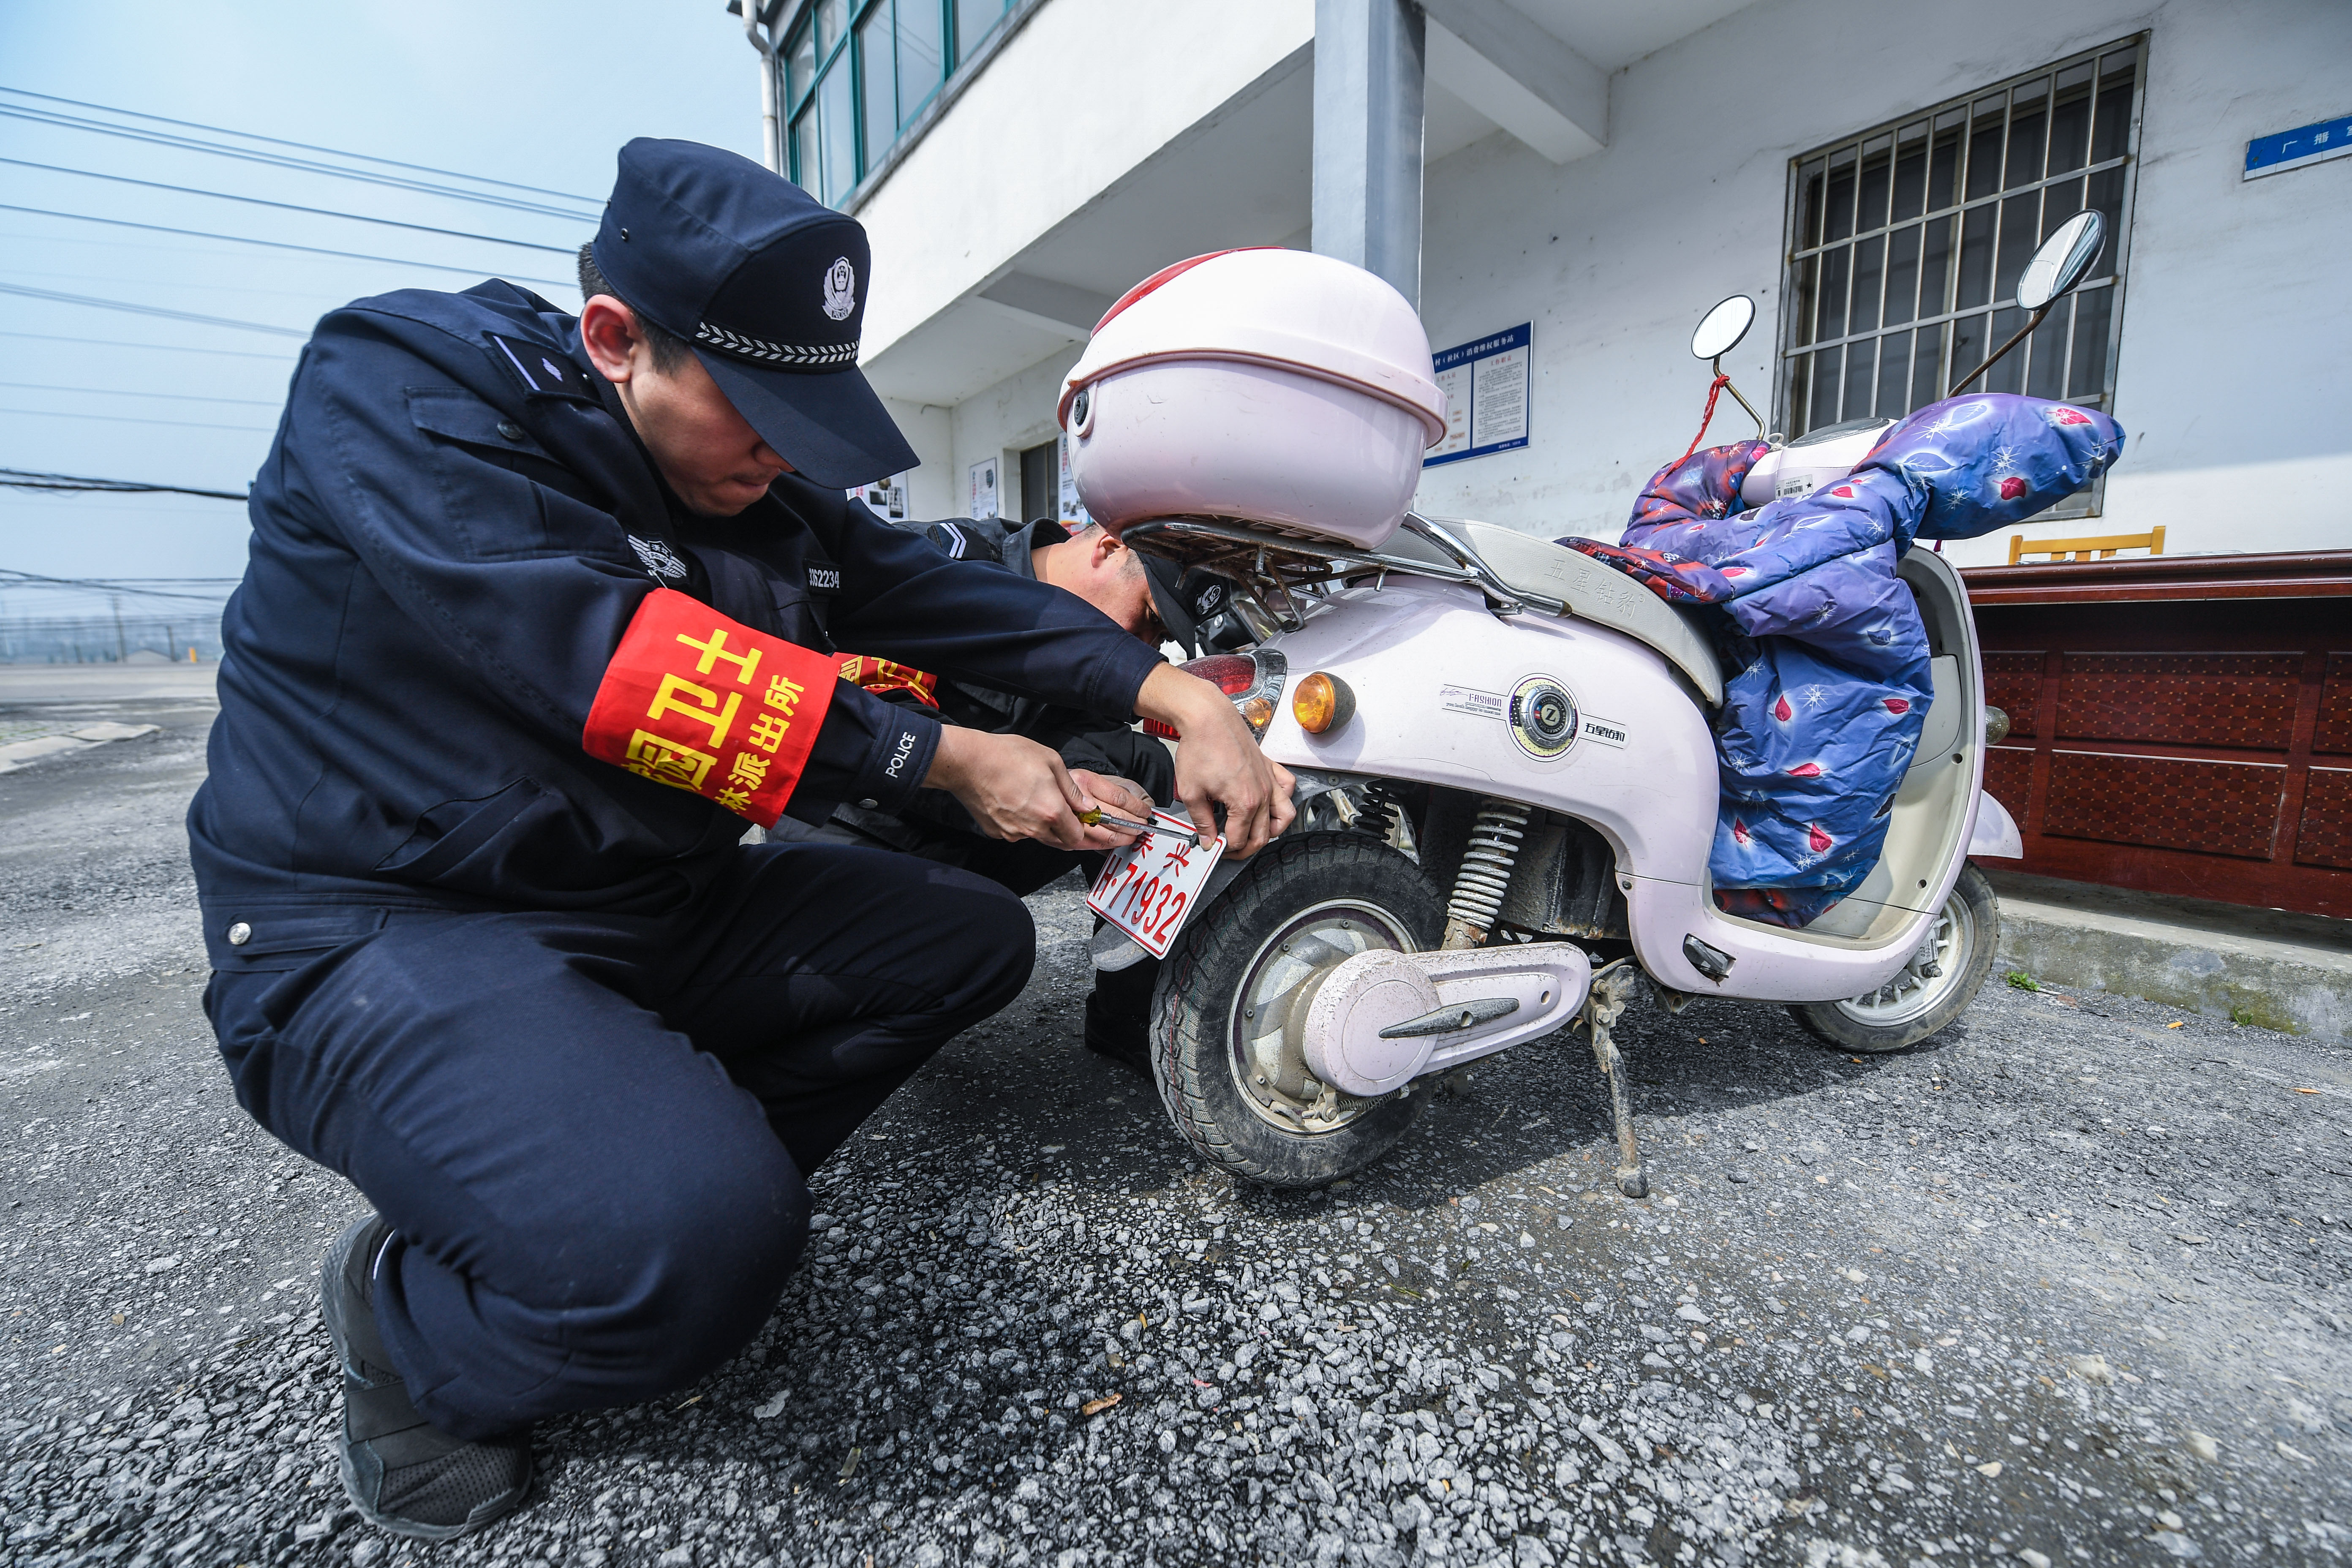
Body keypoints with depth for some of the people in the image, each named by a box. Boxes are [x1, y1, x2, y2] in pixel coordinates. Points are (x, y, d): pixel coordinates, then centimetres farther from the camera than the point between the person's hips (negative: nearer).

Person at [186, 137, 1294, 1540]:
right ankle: (413, 1315, 5)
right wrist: (942, 761, -24)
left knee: (973, 937, 2)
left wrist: (1179, 696, -12)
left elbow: (942, 597, 1)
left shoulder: (768, 481, 7)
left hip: (661, 902, 8)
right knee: (704, 1247, -31)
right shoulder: (397, 382, -13)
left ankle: (644, 1170, 2)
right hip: (388, 928, -7)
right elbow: (613, 659, -27)